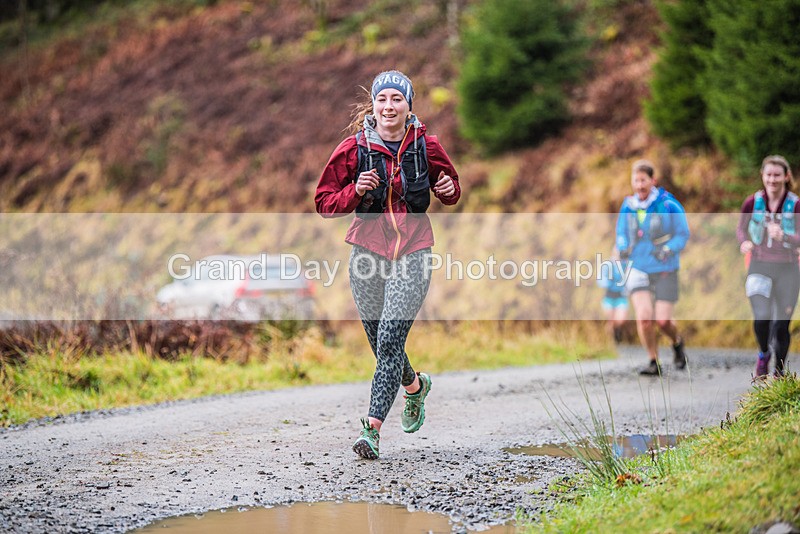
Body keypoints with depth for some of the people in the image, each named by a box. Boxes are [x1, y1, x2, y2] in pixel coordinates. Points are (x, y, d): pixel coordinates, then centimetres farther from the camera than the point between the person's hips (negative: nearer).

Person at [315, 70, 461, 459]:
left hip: (412, 254, -2)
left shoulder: (426, 146, 0)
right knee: (380, 342, 11)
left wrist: (448, 189, -7)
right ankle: (415, 386, 43)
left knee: (390, 340, -14)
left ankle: (372, 428, -14)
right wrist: (355, 191, -17)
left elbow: (450, 190, 17)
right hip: (368, 249, 2)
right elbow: (324, 203, 1)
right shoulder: (354, 148, -2)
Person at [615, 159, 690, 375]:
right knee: (644, 317, -15)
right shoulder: (627, 206, 1)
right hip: (638, 268, 2)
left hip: (665, 270, -2)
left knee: (662, 320, -7)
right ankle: (654, 363, 2)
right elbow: (621, 233, 15)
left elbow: (683, 234, -3)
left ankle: (677, 342, 29)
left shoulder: (668, 205, -9)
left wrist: (668, 250, -20)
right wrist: (623, 248, -7)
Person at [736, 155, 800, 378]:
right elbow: (741, 228, 12)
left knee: (781, 326, 2)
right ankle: (763, 354, 16)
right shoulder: (752, 203, -3)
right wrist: (744, 242, -10)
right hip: (759, 267, 1)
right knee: (761, 318, -17)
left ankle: (779, 372, 25)